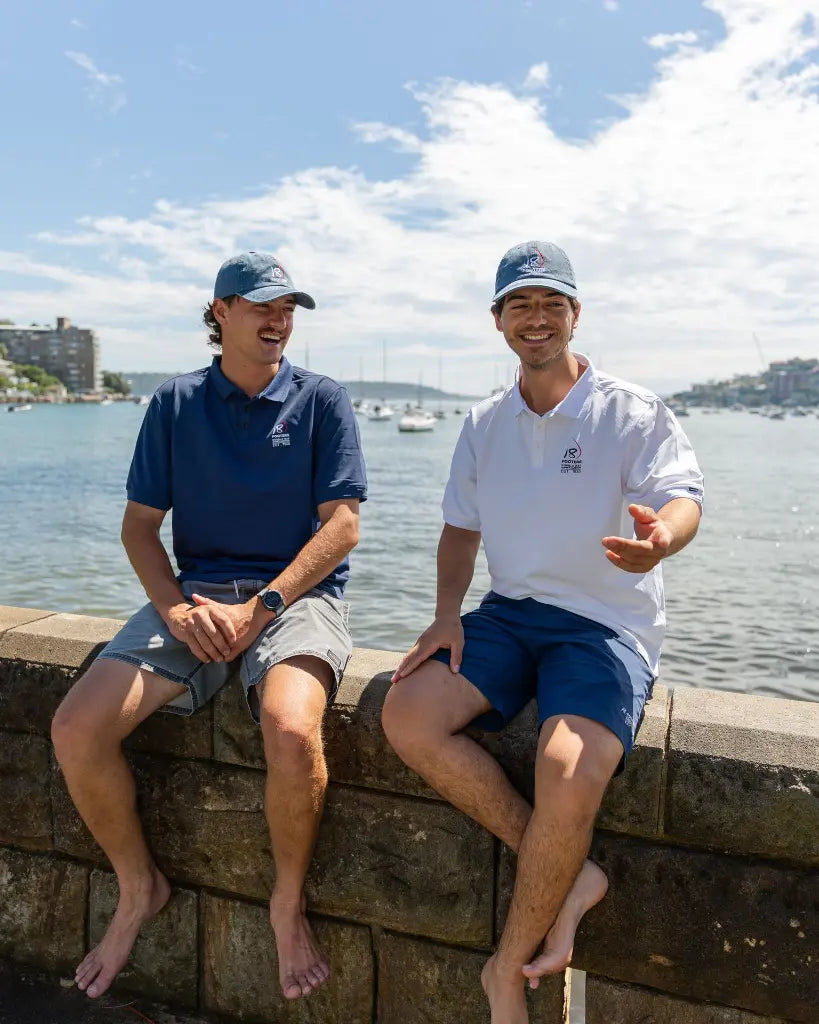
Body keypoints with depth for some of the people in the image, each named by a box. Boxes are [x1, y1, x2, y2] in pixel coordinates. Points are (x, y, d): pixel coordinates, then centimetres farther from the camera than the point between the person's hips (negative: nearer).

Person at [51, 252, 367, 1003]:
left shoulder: (323, 401, 2)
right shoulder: (176, 404, 10)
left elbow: (341, 526, -6)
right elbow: (140, 523, 9)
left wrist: (257, 609, -16)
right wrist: (177, 609, -10)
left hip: (297, 595, -3)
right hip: (194, 594, 3)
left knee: (291, 730, -32)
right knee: (76, 729, -15)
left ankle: (289, 904, -1)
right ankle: (139, 887, 13)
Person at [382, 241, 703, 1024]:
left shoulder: (632, 413, -3)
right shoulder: (483, 425, 12)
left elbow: (682, 496, -17)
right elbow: (460, 527, 16)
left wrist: (661, 536, -42)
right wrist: (448, 614, 0)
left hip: (606, 624, -5)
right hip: (509, 612, 5)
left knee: (569, 774, -30)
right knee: (408, 716, -18)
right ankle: (566, 876, -5)